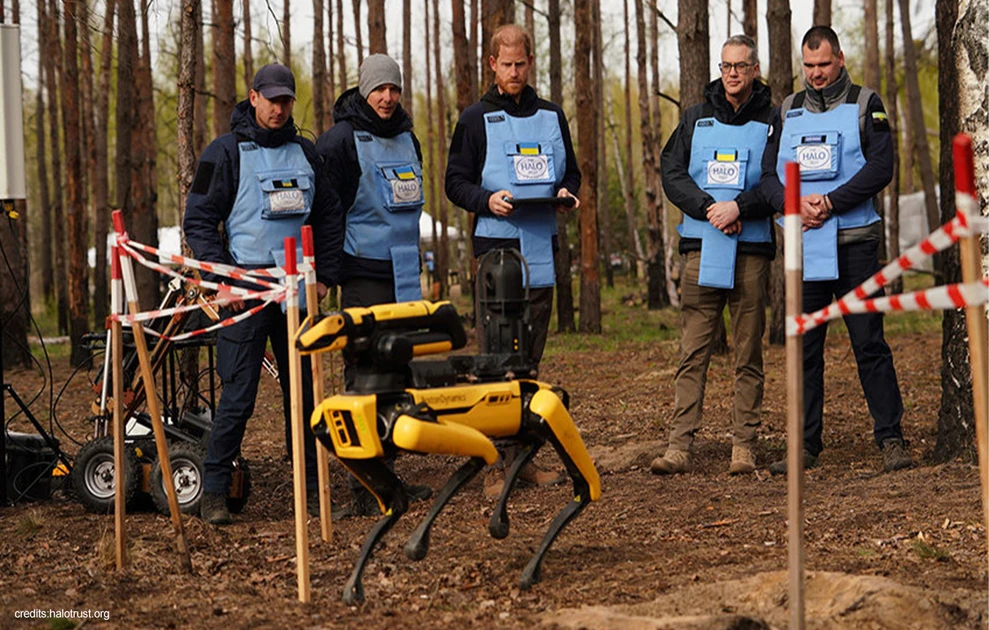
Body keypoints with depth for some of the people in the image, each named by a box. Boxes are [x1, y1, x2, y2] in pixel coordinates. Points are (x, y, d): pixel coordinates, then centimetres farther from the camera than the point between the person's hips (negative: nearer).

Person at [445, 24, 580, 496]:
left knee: (530, 357, 8)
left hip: (541, 249, 4)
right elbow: (456, 182, 3)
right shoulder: (476, 119, 4)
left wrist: (566, 192, 0)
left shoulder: (551, 117, 16)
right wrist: (487, 200, -16)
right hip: (496, 247, -4)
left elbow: (571, 172, 23)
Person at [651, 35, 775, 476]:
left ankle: (744, 444, 6)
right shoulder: (696, 119, 14)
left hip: (752, 248, -1)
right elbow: (672, 174, 5)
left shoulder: (771, 122, 7)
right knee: (693, 352, -3)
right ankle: (679, 445, -5)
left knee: (748, 354, 2)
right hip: (702, 248, 1)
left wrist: (739, 207, -17)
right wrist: (709, 208, -11)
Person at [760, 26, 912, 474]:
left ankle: (890, 438, 0)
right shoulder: (787, 113, 15)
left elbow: (881, 168, -8)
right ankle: (806, 446, 9)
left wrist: (829, 202, -16)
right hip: (803, 248, 4)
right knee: (804, 349, 4)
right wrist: (793, 204, -12)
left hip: (854, 244, -4)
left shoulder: (865, 106, 4)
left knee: (869, 343, -5)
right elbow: (769, 175, 9)